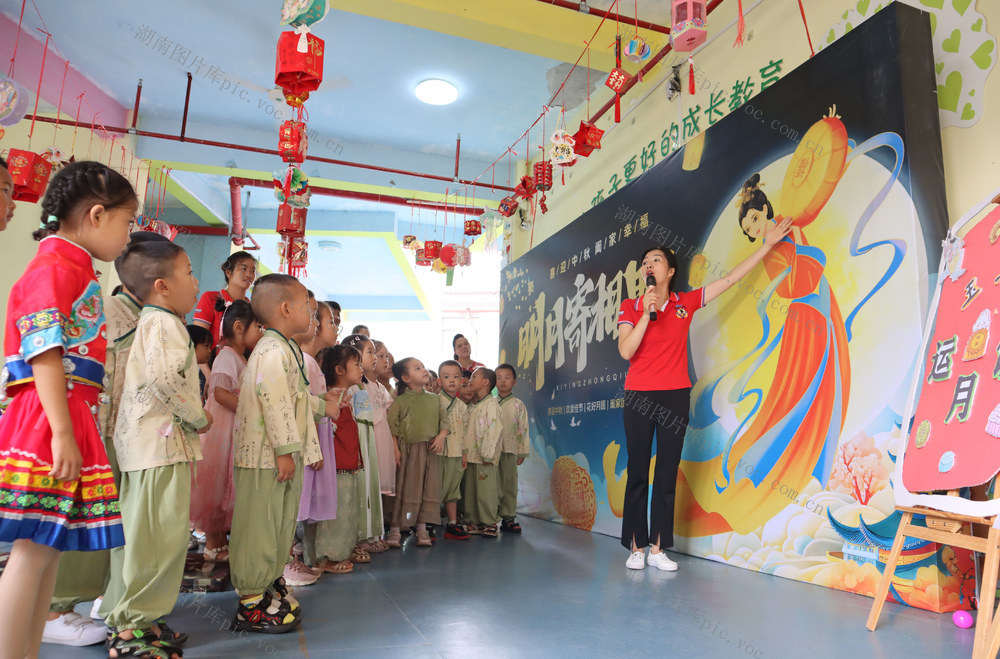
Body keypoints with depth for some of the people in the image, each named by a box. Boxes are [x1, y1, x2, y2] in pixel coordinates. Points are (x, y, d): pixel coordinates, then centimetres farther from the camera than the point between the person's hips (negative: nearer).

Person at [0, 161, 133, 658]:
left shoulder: (74, 267, 21)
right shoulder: (55, 265, -8)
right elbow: (44, 353, -17)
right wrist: (62, 433, -21)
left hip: (69, 418, 10)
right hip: (48, 418, -10)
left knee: (51, 547, 12)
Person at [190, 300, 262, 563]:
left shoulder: (241, 359, 16)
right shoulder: (227, 356, -14)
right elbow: (220, 393, -25)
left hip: (238, 430, 9)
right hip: (222, 429, -9)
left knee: (228, 484, 14)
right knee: (218, 482, 0)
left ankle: (222, 539, 24)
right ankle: (212, 544, 11)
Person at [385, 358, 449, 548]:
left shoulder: (434, 399, 11)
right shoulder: (400, 400, -2)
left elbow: (444, 420, 10)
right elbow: (392, 427, -3)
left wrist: (441, 436, -8)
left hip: (430, 451, 4)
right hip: (407, 450, -4)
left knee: (429, 489, 7)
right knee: (403, 489, 2)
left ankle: (422, 529, 19)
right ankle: (395, 529, 13)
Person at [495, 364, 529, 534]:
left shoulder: (518, 405, 5)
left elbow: (523, 430, 5)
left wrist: (522, 452, 1)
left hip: (510, 450, 0)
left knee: (509, 483, 3)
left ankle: (508, 517, 12)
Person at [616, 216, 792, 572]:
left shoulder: (686, 303, 6)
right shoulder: (630, 307, 2)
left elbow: (729, 279, 9)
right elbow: (625, 351, -10)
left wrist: (768, 244, 11)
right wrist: (648, 313, -16)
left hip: (676, 396, 2)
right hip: (638, 396, -1)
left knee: (667, 475, 5)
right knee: (638, 474, 3)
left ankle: (658, 548, 13)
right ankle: (636, 547, 12)